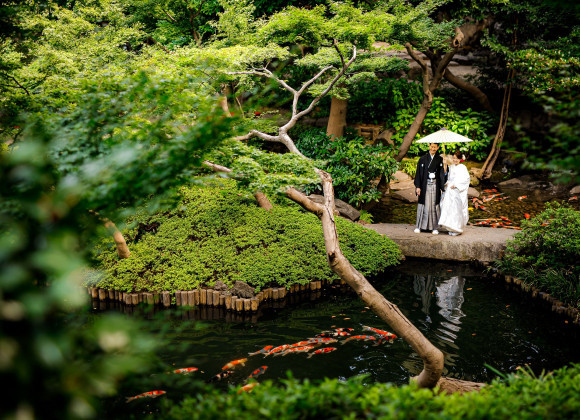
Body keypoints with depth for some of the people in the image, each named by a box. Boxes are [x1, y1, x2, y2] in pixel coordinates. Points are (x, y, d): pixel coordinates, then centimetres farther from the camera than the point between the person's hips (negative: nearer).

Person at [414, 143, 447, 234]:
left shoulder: (440, 160, 6)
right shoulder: (423, 159, 3)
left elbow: (442, 174, 4)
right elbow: (418, 173, 2)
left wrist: (442, 187, -2)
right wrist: (418, 186, -5)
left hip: (435, 185, 1)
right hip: (425, 185, -1)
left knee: (434, 205, 2)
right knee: (423, 205, 1)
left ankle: (434, 227, 9)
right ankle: (419, 226, 10)